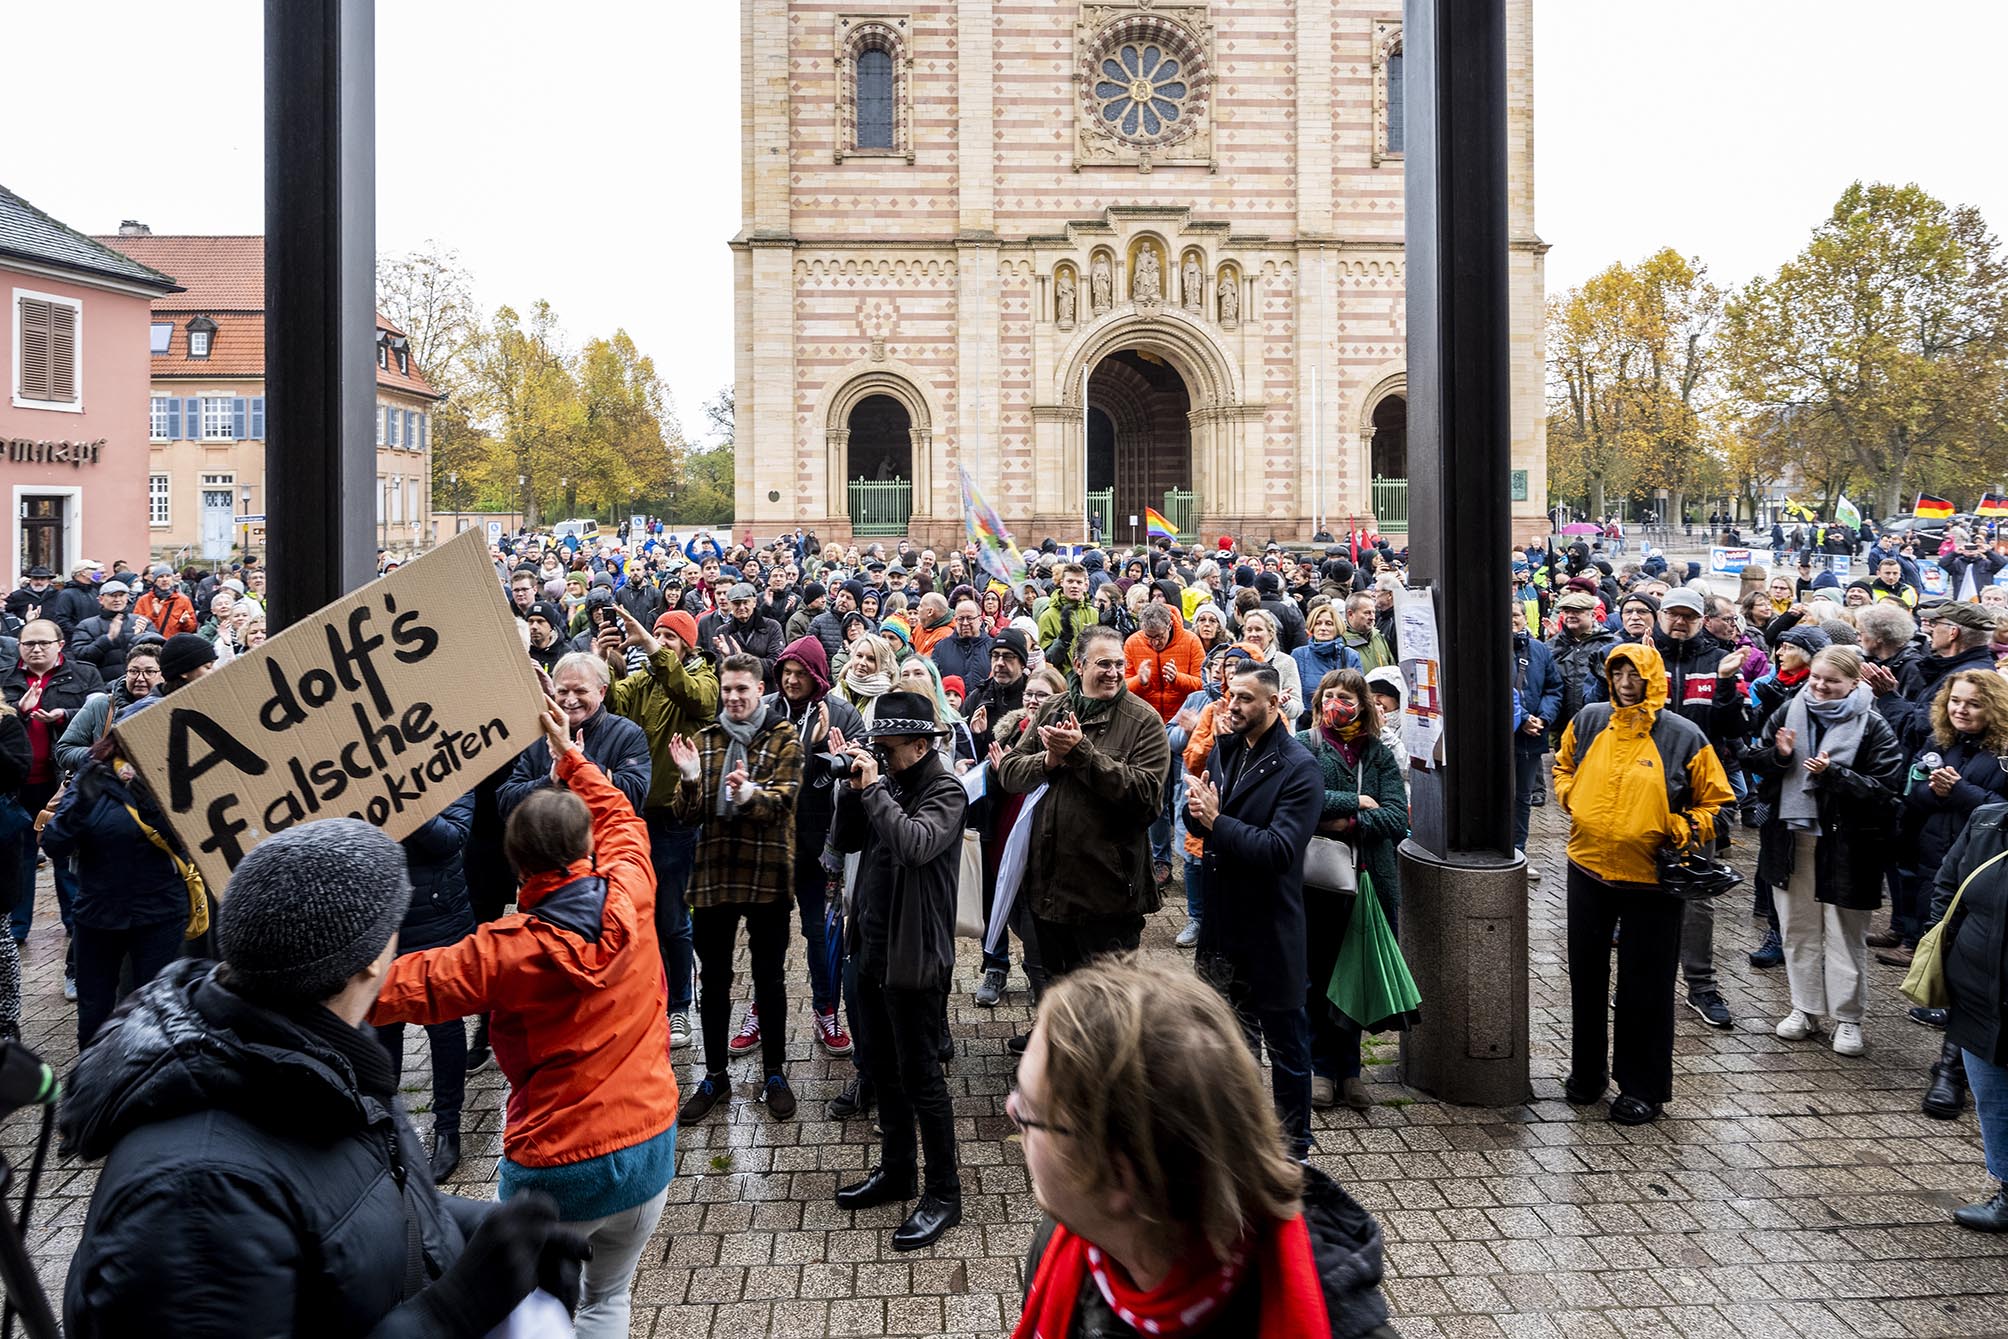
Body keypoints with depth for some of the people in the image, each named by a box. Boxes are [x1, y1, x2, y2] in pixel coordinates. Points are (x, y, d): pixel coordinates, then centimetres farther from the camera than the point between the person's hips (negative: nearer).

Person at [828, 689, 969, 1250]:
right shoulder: (886, 779, 7)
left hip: (915, 954, -8)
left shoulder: (945, 790, -14)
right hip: (872, 946, 8)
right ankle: (895, 1170, 35)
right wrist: (854, 787, -8)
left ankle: (943, 1193, 13)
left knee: (919, 1075, 0)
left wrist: (874, 787, -24)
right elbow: (843, 842, 6)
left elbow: (917, 843, -31)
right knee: (882, 1067, 19)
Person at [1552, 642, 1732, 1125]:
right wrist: (1571, 800, 3)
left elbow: (1716, 801, 2)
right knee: (1586, 976, 14)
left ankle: (1642, 1087, 20)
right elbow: (1564, 767, 20)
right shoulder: (1589, 721, 1)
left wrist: (1686, 832, -13)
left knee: (1645, 987, 6)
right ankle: (1586, 1072, 31)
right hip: (1588, 868, 4)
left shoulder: (1683, 736, -8)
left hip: (1649, 879, -3)